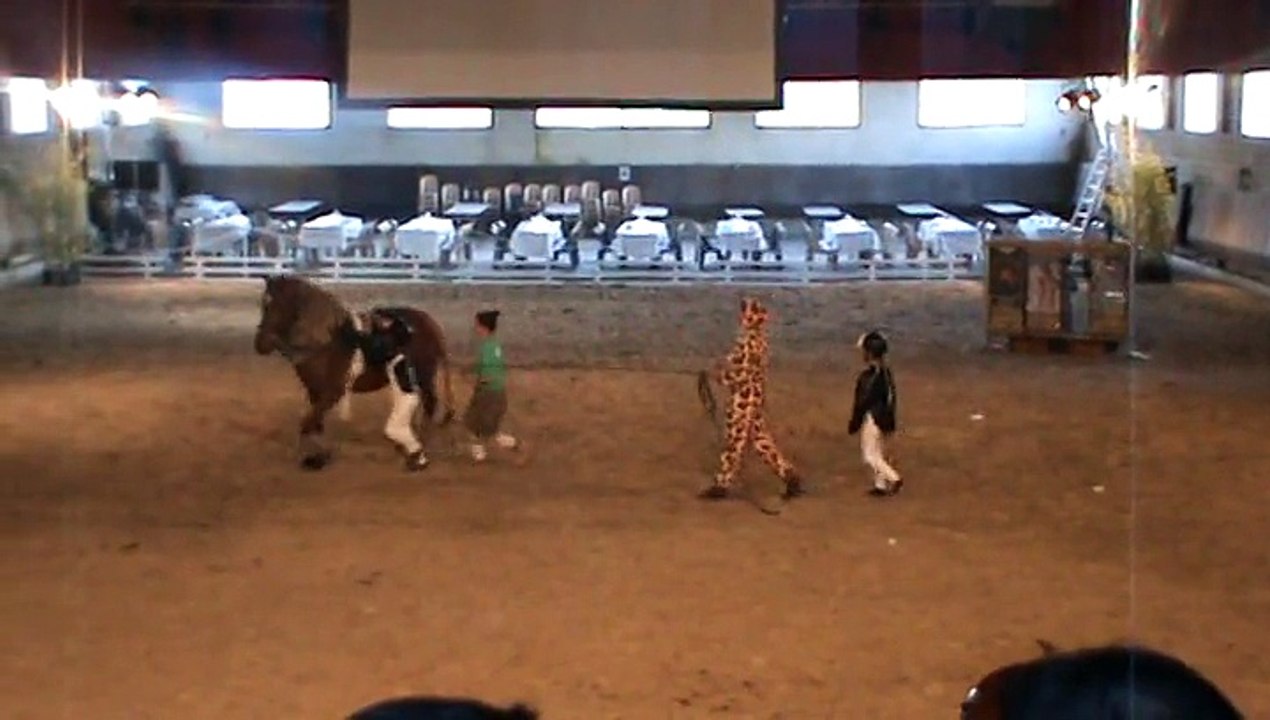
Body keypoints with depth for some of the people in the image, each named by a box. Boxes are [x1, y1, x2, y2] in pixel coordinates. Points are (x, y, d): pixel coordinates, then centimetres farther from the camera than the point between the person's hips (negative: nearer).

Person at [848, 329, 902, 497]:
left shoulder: (869, 374, -21)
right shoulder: (886, 371, 5)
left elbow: (863, 401, -19)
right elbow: (891, 397, 12)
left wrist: (854, 423, -10)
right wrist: (891, 422, 19)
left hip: (872, 418, -9)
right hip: (884, 418, 9)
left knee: (870, 455, -2)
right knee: (879, 453, 16)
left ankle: (893, 478, -12)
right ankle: (881, 485, 19)